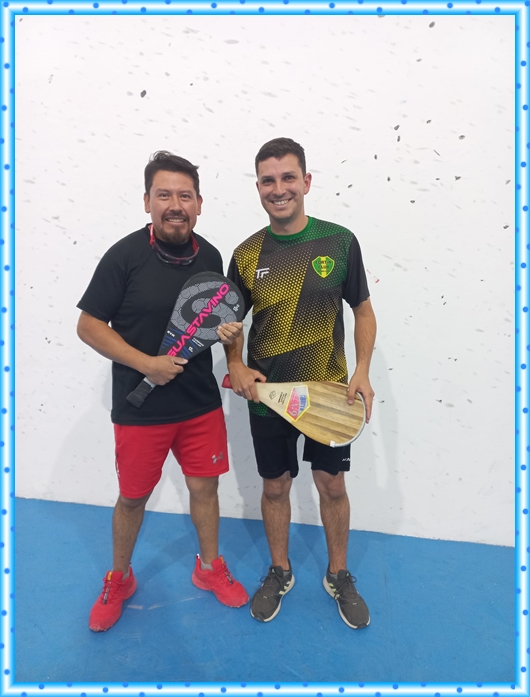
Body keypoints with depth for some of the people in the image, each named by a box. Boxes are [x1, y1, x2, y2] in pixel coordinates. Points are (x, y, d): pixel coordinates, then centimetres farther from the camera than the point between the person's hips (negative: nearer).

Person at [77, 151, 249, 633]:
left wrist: (227, 330, -8)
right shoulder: (125, 255, -13)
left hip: (201, 403, 4)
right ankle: (119, 580, 42)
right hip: (140, 407, -3)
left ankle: (210, 567, 42)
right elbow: (89, 326, -10)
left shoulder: (210, 256, 1)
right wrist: (146, 363, -20)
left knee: (205, 487, 15)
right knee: (133, 498, 14)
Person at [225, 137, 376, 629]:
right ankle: (279, 572, 40)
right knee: (275, 486, 14)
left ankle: (339, 576, 38)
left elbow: (363, 312, 1)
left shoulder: (340, 241, -6)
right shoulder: (246, 254, -2)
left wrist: (362, 372, -11)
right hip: (267, 396, 1)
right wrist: (236, 367, -9)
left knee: (331, 484, 12)